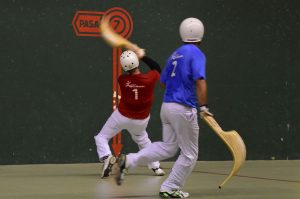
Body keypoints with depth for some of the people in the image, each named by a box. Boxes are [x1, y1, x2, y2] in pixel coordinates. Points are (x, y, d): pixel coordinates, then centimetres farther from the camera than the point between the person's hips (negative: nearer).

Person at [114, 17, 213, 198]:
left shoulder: (176, 54, 13)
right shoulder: (196, 54, -10)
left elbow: (164, 81, 20)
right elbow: (200, 81, -24)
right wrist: (203, 106, -25)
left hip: (167, 106, 8)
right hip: (184, 109, -8)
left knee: (168, 147, 14)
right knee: (190, 154, 7)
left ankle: (128, 161, 0)